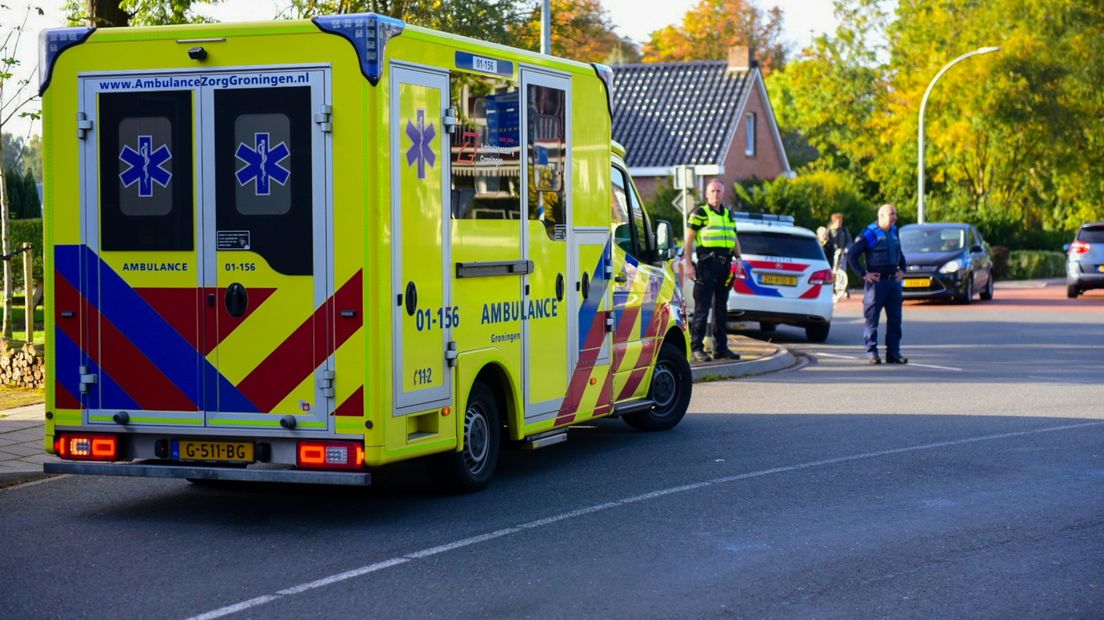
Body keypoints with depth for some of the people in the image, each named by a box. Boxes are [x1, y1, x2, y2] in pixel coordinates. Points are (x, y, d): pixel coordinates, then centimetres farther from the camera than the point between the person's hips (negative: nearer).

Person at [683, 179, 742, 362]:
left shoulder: (729, 215, 17)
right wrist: (688, 265, -12)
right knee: (702, 307, -8)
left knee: (721, 307, 11)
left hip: (725, 264, 6)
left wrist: (738, 258, 9)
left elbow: (734, 239, 23)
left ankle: (721, 347, 16)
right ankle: (697, 347, -6)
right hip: (707, 263, -6)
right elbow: (688, 240, -5)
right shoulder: (699, 214, -2)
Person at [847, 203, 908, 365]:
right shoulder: (869, 234, -7)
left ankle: (893, 352, 10)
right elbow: (851, 255, -10)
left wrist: (902, 270, 15)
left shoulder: (894, 233, 15)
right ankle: (872, 353, 1)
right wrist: (864, 274, -12)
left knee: (895, 319, 5)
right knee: (872, 319, -3)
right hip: (876, 282, -6)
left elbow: (900, 255, 31)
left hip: (893, 281, 6)